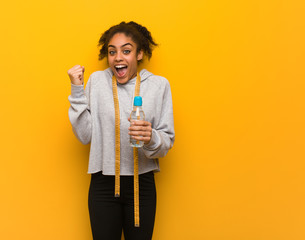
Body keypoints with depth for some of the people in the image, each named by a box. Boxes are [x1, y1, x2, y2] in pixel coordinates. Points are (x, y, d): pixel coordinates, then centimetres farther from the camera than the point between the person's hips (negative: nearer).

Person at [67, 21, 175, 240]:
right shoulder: (97, 80, -1)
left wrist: (151, 138, -24)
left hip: (142, 183, 0)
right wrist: (77, 90, -9)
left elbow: (167, 141, -2)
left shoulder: (158, 85, -2)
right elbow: (85, 135, -2)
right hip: (103, 183, 0)